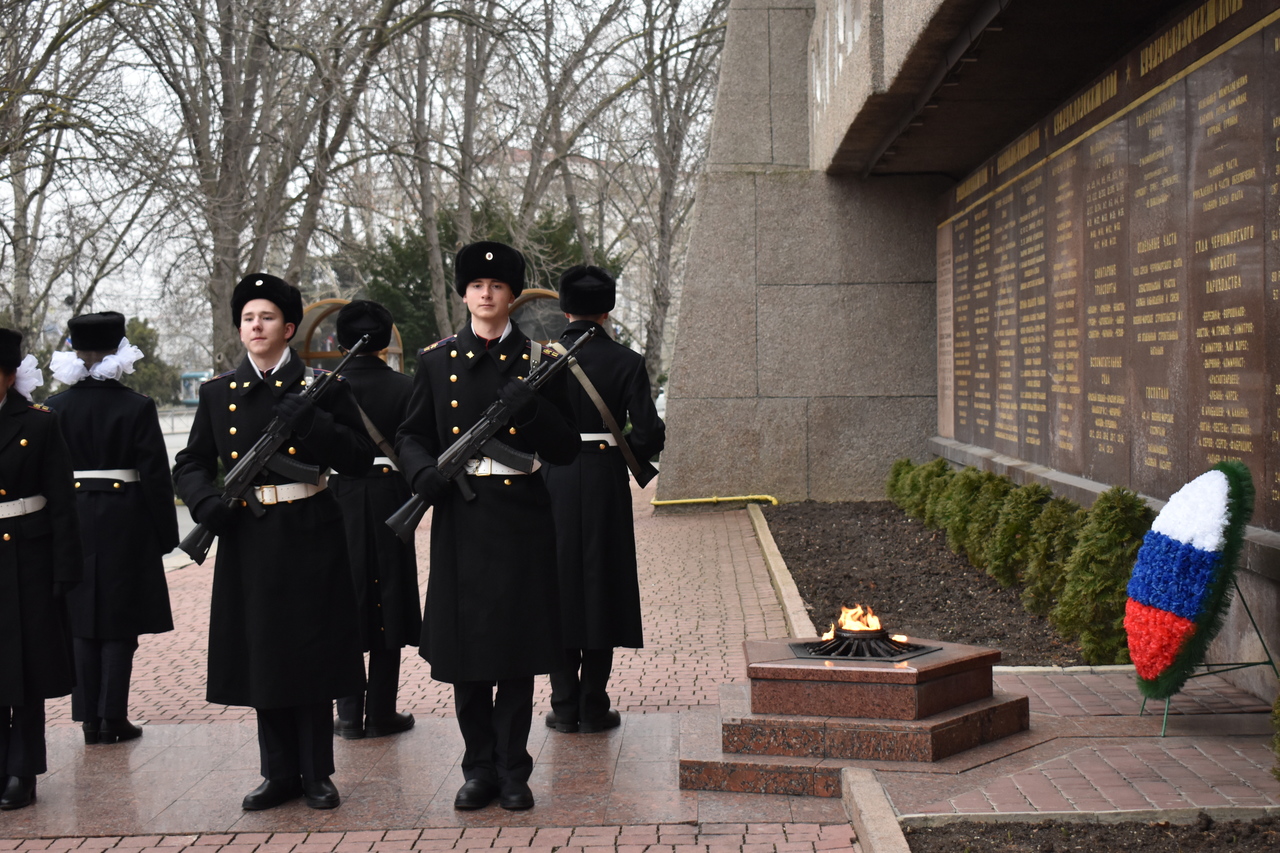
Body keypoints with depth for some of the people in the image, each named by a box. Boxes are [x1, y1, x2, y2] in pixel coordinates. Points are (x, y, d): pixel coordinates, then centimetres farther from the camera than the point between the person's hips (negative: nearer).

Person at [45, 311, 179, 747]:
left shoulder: (54, 408, 0)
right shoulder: (138, 407, -8)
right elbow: (156, 475, -7)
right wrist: (165, 534, 0)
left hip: (73, 523, 3)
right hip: (125, 526, -2)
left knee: (82, 626, 11)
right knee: (120, 625, 4)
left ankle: (90, 719, 13)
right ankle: (113, 719, 5)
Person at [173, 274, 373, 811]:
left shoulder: (321, 387, 1)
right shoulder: (218, 393, 9)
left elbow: (361, 459, -4)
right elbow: (189, 464, 12)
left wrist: (312, 423, -19)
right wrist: (206, 502, -9)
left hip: (309, 539, -3)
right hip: (247, 541, 3)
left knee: (312, 657, 2)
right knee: (261, 659, 7)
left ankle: (316, 774, 15)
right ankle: (280, 774, 20)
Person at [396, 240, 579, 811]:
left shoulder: (539, 360, 5)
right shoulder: (436, 361, 9)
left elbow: (567, 450, 2)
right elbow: (411, 435, 12)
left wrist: (533, 407, -16)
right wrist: (423, 473, -10)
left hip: (520, 518, -1)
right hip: (460, 518, 1)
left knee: (517, 650, 3)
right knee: (464, 649, 4)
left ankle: (513, 770, 14)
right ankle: (479, 768, 18)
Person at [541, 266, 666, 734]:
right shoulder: (627, 361, -4)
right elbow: (649, 432, -9)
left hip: (553, 483, 1)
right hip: (605, 483, -1)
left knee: (559, 588, 8)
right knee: (601, 586, 6)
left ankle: (564, 705, 10)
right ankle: (594, 708, 9)